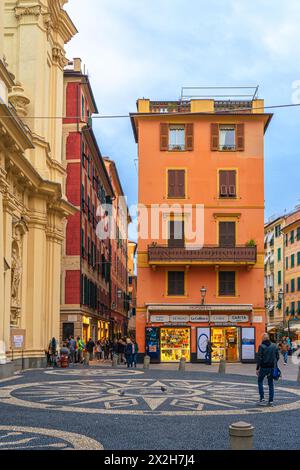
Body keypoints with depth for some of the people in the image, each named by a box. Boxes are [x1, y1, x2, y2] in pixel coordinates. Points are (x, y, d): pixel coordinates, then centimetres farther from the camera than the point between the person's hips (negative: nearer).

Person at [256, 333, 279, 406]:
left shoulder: (261, 346, -9)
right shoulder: (274, 346, 5)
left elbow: (259, 358, -12)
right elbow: (277, 357, 8)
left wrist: (257, 368, -8)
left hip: (264, 367, -4)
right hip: (272, 367, 4)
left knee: (260, 381, 13)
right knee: (271, 383, 10)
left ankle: (262, 398, 2)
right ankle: (271, 401, 8)